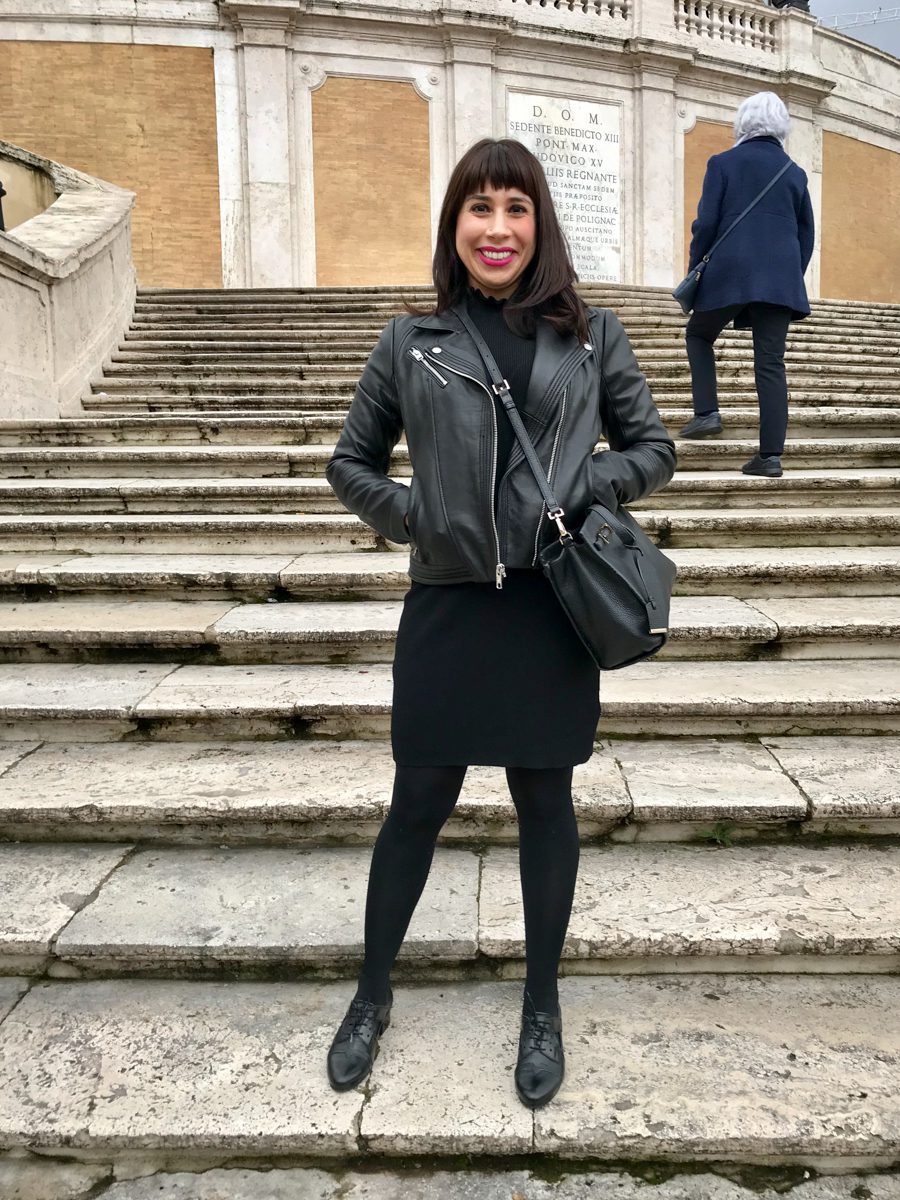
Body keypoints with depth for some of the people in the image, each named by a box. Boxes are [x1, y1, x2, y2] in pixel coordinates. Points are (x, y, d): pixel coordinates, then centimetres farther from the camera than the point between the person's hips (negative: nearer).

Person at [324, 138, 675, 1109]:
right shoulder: (411, 342, 4)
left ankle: (542, 1008, 32)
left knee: (544, 803, 11)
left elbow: (652, 450, 9)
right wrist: (412, 516, -5)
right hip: (446, 607, 0)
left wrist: (578, 489, -8)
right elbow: (351, 463, 12)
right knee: (418, 804, 10)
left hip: (553, 605, 0)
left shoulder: (590, 336, 4)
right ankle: (372, 994, 33)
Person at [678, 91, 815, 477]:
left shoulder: (722, 163, 4)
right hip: (780, 279, 3)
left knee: (698, 335, 20)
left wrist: (694, 271, 6)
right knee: (771, 363, 1)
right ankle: (771, 454, -3)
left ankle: (706, 412, 3)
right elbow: (807, 235, 16)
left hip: (730, 272, -3)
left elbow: (707, 222, -3)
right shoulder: (795, 173, 15)